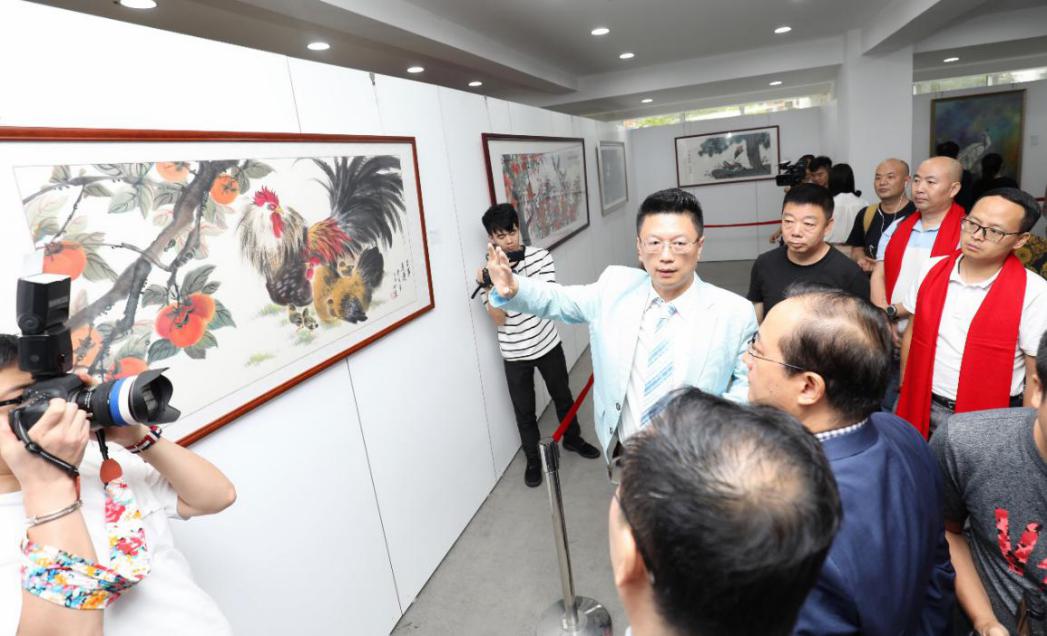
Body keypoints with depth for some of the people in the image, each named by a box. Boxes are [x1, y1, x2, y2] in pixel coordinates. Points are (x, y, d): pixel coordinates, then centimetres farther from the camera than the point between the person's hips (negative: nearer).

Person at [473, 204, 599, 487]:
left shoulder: (540, 256, -8)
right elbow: (498, 319, -14)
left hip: (547, 343, 2)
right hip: (514, 353, -1)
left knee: (562, 395, 20)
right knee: (524, 409, 11)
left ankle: (572, 438, 45)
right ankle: (533, 459, 32)